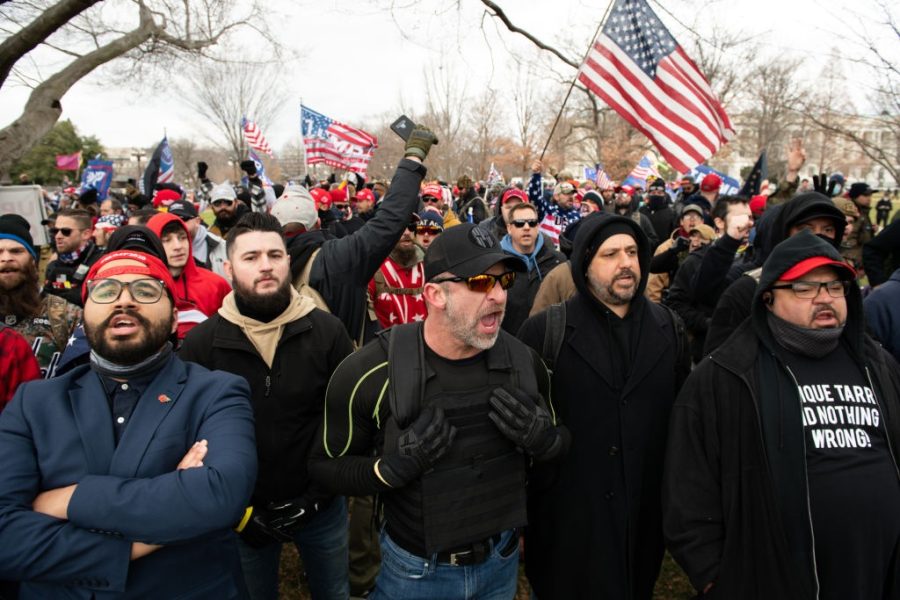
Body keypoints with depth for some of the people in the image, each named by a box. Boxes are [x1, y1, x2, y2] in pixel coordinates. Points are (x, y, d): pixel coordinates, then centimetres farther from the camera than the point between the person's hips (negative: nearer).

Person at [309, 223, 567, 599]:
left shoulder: (524, 362, -9)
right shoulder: (372, 373, -21)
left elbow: (560, 444, 5)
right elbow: (326, 466, -10)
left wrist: (544, 440, -18)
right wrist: (391, 469, -28)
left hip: (502, 562, 3)